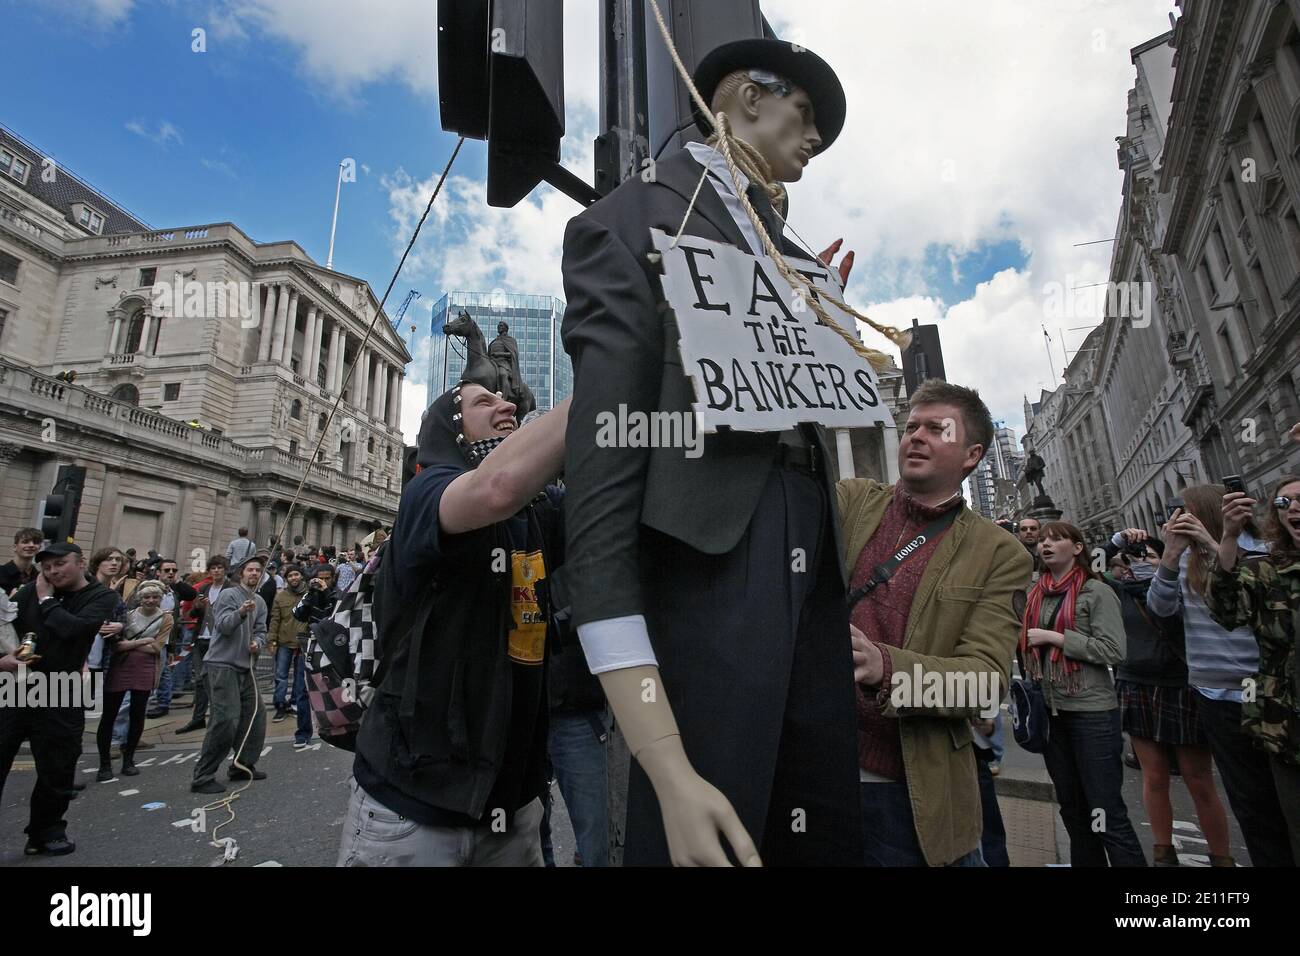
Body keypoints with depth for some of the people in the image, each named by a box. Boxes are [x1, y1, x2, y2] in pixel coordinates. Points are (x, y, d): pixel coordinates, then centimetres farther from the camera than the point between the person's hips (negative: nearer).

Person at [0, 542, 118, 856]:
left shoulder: (101, 596, -6)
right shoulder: (32, 590, 4)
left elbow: (71, 628, -21)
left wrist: (46, 599, -7)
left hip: (60, 698, -2)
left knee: (56, 773, 8)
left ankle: (45, 833, 28)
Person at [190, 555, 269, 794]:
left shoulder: (260, 602, 14)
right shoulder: (228, 594, -7)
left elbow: (261, 631, 11)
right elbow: (223, 626, -18)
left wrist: (257, 642, -10)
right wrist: (241, 612, -36)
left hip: (244, 667, 8)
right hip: (221, 665, -8)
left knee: (255, 716, 10)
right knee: (227, 720, -15)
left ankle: (243, 766, 24)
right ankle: (202, 777, -4)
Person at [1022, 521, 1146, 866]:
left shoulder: (1096, 591, -8)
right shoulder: (1037, 595, 6)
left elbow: (1114, 650, -16)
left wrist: (1056, 637, -17)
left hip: (1092, 712, -6)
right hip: (1050, 711, 6)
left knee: (1106, 813, 0)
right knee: (1072, 809, 18)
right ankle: (1085, 862, 32)